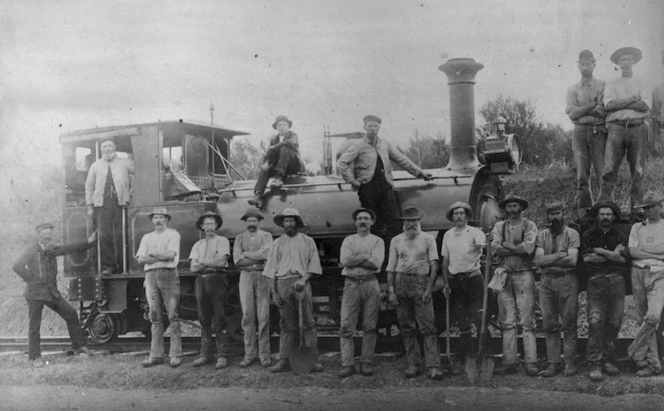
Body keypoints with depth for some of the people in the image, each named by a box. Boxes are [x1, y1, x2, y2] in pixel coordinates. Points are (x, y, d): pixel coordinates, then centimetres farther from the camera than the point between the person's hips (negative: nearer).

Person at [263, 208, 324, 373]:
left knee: (308, 322, -6)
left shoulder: (307, 241, 10)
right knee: (287, 324, 3)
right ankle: (284, 360, 4)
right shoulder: (278, 243, 14)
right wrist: (274, 292, 2)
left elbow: (314, 265, 6)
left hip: (301, 283, -2)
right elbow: (272, 269, 11)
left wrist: (304, 279, -11)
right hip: (282, 283, 2)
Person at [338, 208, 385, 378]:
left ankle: (366, 363, 7)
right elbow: (344, 260, -3)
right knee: (346, 326, -6)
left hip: (370, 284, -1)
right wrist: (365, 256, -6)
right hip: (351, 284, 1)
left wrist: (354, 260, -6)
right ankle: (347, 364, -2)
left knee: (370, 326, 0)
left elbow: (376, 263, -7)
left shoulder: (377, 241, 10)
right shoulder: (348, 240, 15)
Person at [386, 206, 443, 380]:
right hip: (401, 284, 3)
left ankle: (434, 366, -9)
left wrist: (429, 288, -8)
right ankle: (413, 364, 12)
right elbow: (391, 267, 10)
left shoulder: (428, 239, 6)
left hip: (421, 283, -3)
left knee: (428, 328, -8)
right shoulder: (396, 241, 13)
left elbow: (434, 265, 1)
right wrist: (391, 291, 1)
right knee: (406, 328, 4)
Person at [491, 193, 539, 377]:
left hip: (523, 275, -3)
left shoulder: (529, 225, 4)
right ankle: (509, 362, 8)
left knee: (527, 322, -6)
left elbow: (528, 247, -12)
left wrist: (506, 244, -4)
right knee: (507, 322, 4)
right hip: (504, 275, 4)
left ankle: (531, 363, -6)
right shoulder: (499, 226, 13)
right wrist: (518, 249, -8)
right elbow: (495, 248, -3)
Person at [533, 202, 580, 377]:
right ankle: (553, 363, 9)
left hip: (567, 280, -3)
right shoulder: (542, 235, 11)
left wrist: (548, 260, -8)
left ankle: (570, 363, 6)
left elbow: (572, 260, -12)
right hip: (546, 281, 3)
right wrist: (560, 255, -9)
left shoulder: (572, 234, 1)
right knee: (549, 325, 4)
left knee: (569, 323, -1)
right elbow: (538, 260, -1)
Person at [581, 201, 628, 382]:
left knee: (614, 322, 3)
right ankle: (595, 365, -12)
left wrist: (599, 251, -4)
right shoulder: (588, 235, 8)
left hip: (617, 281, 2)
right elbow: (586, 258, -7)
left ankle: (607, 360, 15)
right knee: (595, 322, -12)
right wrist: (613, 255, -5)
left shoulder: (620, 236, 11)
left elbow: (623, 259, -3)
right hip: (596, 281, -2)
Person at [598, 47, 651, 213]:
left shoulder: (641, 82, 14)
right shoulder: (612, 83, 14)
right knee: (609, 169, -10)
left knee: (638, 171, -1)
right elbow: (609, 104, -4)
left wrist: (620, 104, -3)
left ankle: (636, 207, 4)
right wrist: (633, 99, -3)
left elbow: (646, 105, -2)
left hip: (637, 127, 1)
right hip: (617, 127, -1)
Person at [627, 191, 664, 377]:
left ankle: (636, 353, -5)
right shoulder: (637, 227, 16)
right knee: (644, 319, 2)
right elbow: (632, 251, 2)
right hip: (638, 274, 3)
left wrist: (642, 248, -4)